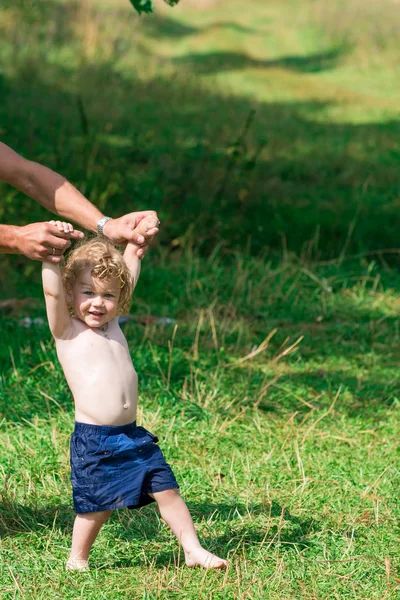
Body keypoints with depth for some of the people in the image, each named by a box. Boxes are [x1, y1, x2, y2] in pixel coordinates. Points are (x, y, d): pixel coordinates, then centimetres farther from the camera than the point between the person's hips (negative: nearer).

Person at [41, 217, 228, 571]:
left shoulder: (112, 323, 13)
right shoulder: (67, 330, -4)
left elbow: (128, 273, 22)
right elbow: (52, 291, -20)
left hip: (133, 436, 6)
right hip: (93, 440, -6)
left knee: (165, 489, 5)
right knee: (96, 505, 2)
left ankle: (194, 550, 14)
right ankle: (77, 561, 21)